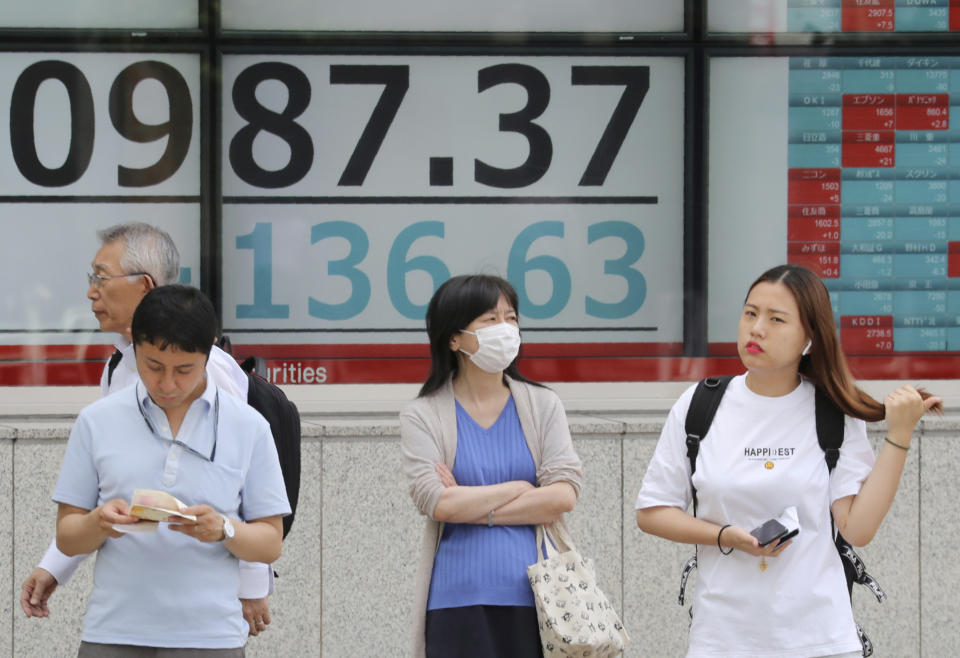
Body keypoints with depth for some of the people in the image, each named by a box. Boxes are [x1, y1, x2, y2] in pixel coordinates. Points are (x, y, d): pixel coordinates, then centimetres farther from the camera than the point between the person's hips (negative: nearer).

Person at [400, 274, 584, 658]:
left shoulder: (542, 405, 10)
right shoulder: (422, 417, 4)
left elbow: (564, 496, -4)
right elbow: (438, 504, -11)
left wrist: (472, 506, -8)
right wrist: (519, 488, -4)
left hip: (532, 596, 2)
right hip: (458, 603, -2)